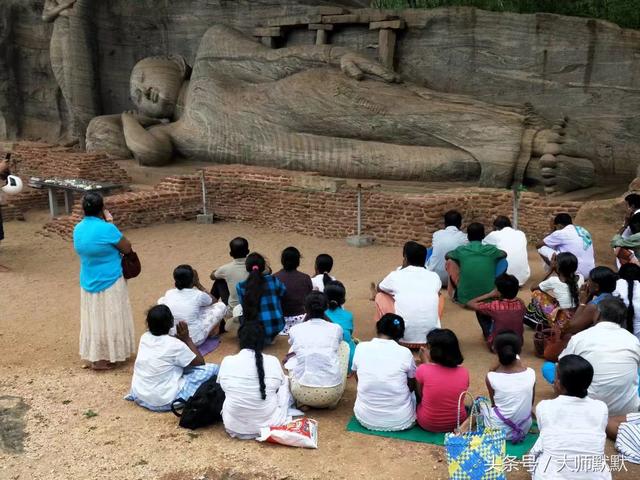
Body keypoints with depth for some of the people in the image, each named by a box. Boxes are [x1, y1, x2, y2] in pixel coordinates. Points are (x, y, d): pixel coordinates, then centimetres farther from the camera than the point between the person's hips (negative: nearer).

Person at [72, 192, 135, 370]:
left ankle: (94, 356, 24)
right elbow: (127, 248, -10)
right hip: (109, 282, -7)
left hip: (88, 282, 7)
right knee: (109, 320, 5)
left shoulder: (78, 229, 1)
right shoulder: (106, 229, -22)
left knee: (94, 319, 16)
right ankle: (102, 359, 13)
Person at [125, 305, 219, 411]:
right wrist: (187, 339, 1)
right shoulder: (175, 345, -18)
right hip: (163, 402, -7)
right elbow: (200, 362, -3)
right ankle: (180, 400, -9)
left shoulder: (144, 337, 0)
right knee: (212, 368, -5)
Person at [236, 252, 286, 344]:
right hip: (277, 326, 2)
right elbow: (283, 293, 16)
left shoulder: (240, 286, -8)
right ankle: (270, 338, 28)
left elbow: (245, 306, 4)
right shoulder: (273, 280, -4)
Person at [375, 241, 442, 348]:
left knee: (380, 297, 18)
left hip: (403, 339, -2)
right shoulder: (434, 277, 6)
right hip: (431, 338, 2)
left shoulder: (396, 276, 0)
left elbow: (379, 288, 24)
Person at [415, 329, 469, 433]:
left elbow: (420, 394, -2)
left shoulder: (423, 370, -22)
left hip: (428, 424, -2)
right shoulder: (464, 372, -14)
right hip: (458, 422, 3)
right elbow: (458, 396, 5)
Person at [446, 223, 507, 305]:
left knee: (450, 262, 16)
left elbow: (447, 255, 19)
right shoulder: (491, 250, -3)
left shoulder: (461, 250, -4)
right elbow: (504, 254, 22)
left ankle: (455, 294, 32)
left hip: (464, 298, -1)